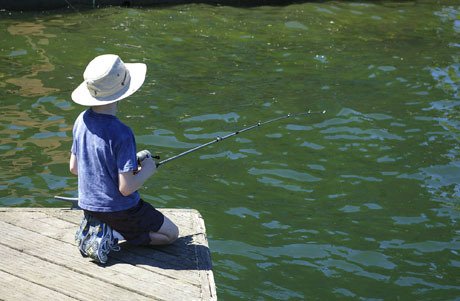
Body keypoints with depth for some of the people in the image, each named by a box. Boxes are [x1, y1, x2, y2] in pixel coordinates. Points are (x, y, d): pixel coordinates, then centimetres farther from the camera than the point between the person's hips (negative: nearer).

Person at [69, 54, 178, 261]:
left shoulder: (82, 120, -6)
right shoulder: (122, 134, -28)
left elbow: (74, 168, 6)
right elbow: (126, 188, -26)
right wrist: (146, 171, -6)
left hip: (88, 205, 7)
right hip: (119, 210, -7)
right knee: (171, 234, 13)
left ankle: (99, 231, 11)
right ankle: (115, 235, -2)